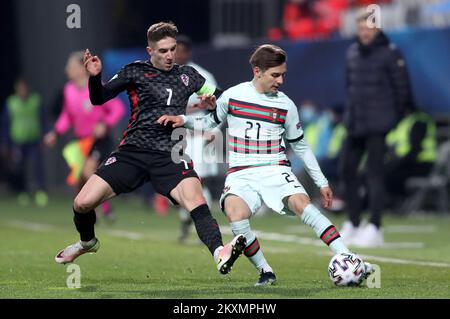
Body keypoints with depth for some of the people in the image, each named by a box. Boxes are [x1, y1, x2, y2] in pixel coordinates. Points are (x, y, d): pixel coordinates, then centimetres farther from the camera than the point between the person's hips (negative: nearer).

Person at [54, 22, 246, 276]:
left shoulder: (188, 75, 14)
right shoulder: (135, 71, 7)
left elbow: (215, 96, 27)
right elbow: (99, 98, 5)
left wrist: (210, 99, 3)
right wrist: (95, 76, -15)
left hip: (170, 156, 0)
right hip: (133, 151, 0)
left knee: (196, 202, -30)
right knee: (82, 204, -7)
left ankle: (221, 254, -47)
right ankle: (87, 242, 26)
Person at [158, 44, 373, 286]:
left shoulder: (285, 105, 5)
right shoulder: (232, 95, 3)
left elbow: (300, 146, 15)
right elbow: (211, 121, 21)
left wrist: (321, 182, 14)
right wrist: (183, 120, 4)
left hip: (275, 170, 0)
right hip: (240, 174, 0)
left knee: (302, 204, -30)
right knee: (236, 215, -32)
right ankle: (265, 271, -14)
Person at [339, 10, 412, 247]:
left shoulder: (390, 53, -7)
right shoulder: (352, 52, 11)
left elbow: (402, 89, -5)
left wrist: (394, 119, -4)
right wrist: (352, 111, 13)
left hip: (377, 125, -7)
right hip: (355, 123, 7)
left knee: (374, 174, -10)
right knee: (347, 170, 8)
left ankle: (375, 228, -9)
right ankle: (353, 224, 19)